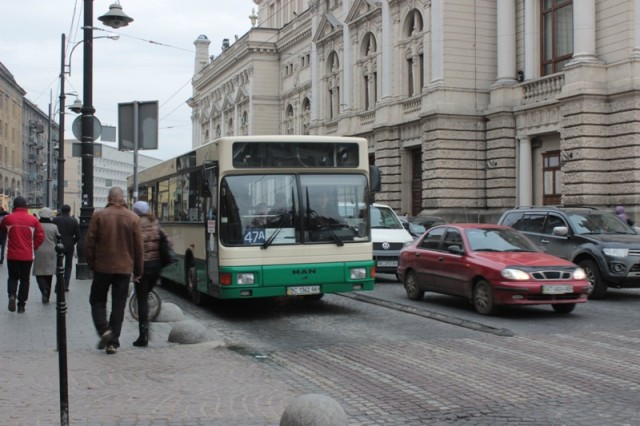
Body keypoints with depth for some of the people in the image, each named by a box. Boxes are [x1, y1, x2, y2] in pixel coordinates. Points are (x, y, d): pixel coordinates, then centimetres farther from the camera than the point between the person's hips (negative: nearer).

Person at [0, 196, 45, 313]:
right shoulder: (33, 220, -4)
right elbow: (40, 236, -5)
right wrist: (33, 247, 7)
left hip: (12, 255, 0)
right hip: (27, 256, 0)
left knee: (13, 277, 16)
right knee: (24, 280, 11)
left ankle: (12, 295, -10)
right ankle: (21, 305, 9)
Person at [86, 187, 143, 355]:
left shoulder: (98, 215, -5)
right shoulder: (133, 218, -1)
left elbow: (90, 242, -4)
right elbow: (138, 246, 2)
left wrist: (91, 264, 8)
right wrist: (138, 270, 9)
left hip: (102, 267, -1)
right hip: (124, 268, 1)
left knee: (97, 301, 13)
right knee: (118, 305, 7)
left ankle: (104, 330, -8)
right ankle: (113, 343, 6)